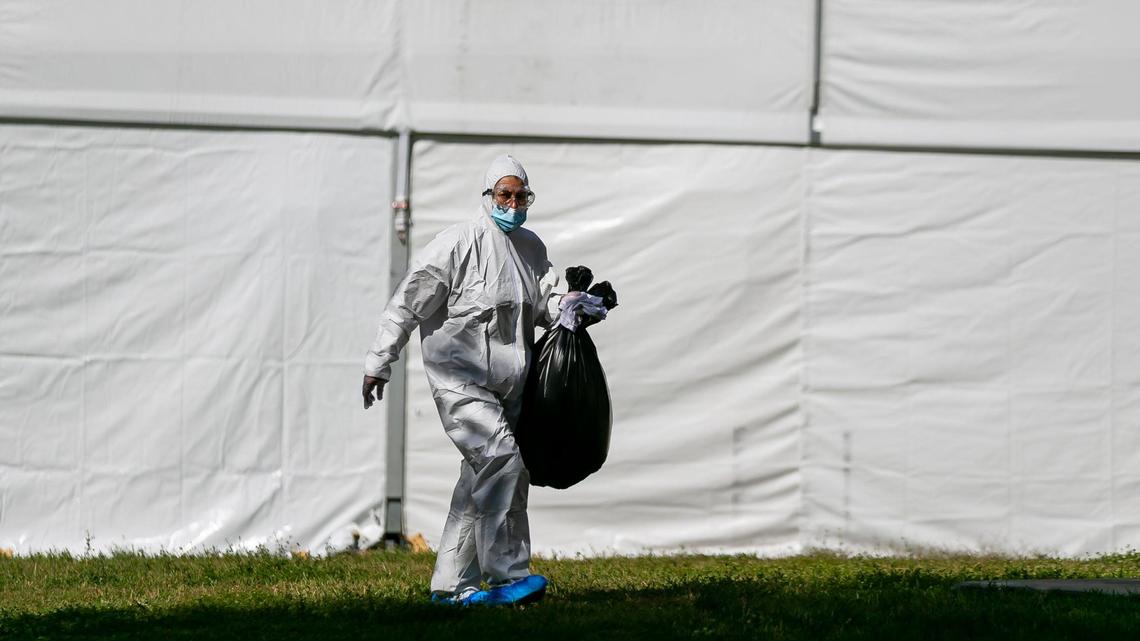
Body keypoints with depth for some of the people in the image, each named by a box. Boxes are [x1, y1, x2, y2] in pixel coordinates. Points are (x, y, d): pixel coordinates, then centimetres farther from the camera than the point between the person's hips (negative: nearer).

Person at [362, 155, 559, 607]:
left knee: (480, 483, 9)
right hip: (459, 377, -8)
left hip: (506, 382, 8)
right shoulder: (459, 243, -9)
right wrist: (378, 363, -5)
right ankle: (507, 574, -22)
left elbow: (541, 307, 21)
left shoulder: (531, 247, 13)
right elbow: (409, 302, -6)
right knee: (501, 460, -22)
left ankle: (452, 584, 15)